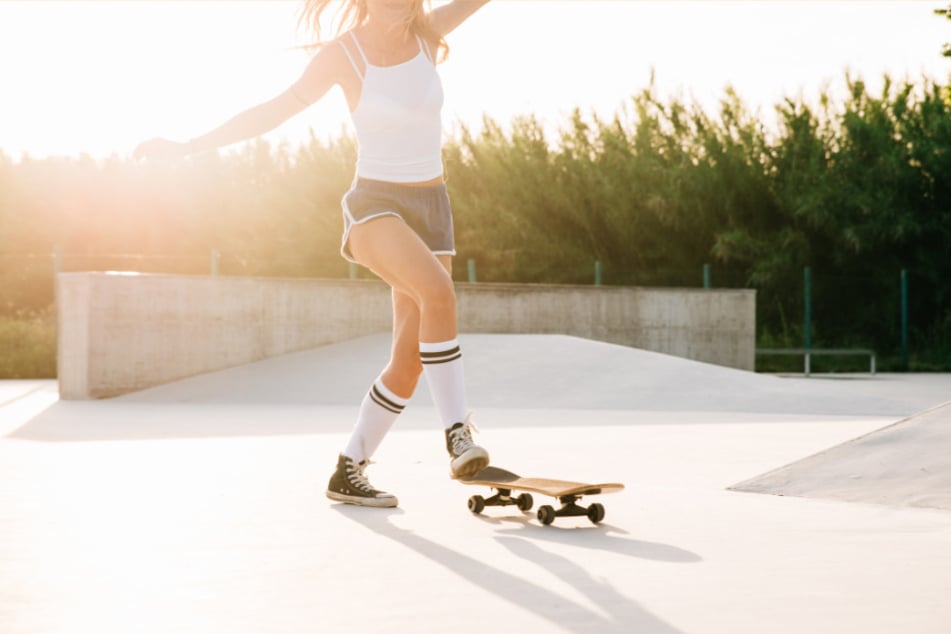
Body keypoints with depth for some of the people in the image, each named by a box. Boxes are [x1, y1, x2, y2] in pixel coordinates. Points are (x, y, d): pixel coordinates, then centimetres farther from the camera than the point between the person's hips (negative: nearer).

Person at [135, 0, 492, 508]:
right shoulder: (341, 54, -8)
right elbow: (273, 112, -1)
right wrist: (188, 147, -1)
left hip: (430, 209, 4)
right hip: (373, 205, -4)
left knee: (409, 361, 0)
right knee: (438, 292, -34)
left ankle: (348, 471, 15)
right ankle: (458, 434, -27)